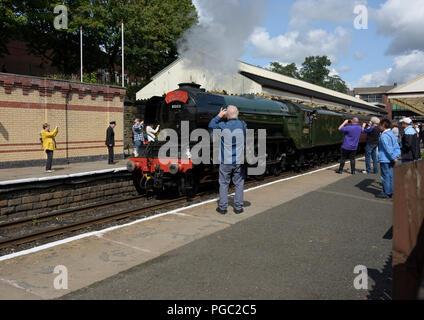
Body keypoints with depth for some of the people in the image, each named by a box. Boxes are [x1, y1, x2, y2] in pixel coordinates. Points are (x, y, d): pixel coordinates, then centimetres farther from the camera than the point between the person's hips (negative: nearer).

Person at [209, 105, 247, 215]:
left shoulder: (222, 126, -9)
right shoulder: (243, 125, -5)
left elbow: (211, 125, 11)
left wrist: (219, 116, 18)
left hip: (225, 162, -1)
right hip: (239, 161, 1)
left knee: (223, 184, 9)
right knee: (239, 184, 10)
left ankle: (222, 208, 13)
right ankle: (238, 208, 14)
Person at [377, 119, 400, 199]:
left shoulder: (384, 136, -17)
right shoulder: (392, 134, 11)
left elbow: (388, 148, -22)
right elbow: (397, 147, 10)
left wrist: (393, 157, -17)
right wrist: (396, 156, 4)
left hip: (385, 160, -9)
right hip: (391, 160, 9)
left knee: (385, 176, -1)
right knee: (390, 176, 14)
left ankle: (386, 193, 4)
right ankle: (391, 192, 20)